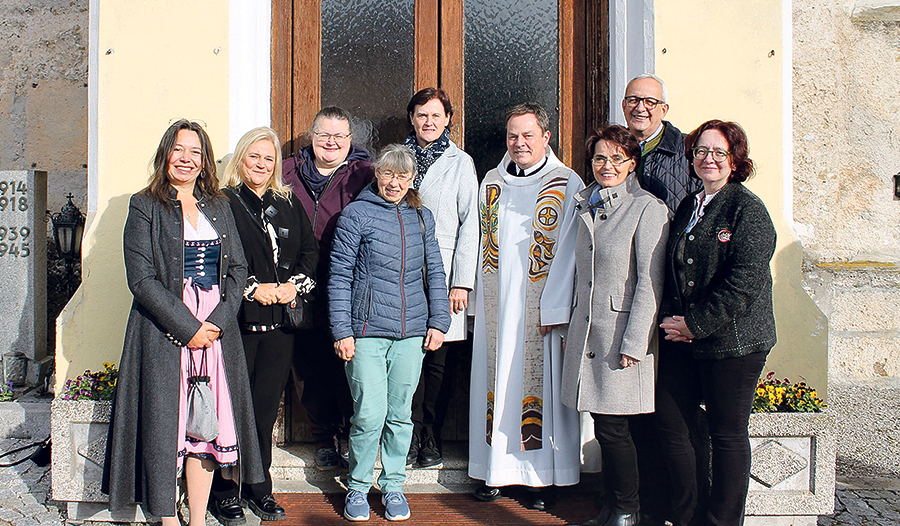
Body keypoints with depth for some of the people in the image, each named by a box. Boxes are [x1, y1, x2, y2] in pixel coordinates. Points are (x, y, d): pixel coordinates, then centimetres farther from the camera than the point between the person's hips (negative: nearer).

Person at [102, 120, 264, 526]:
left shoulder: (219, 208, 13)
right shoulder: (144, 207, 0)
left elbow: (238, 268, 9)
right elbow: (142, 279, -8)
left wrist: (218, 321, -6)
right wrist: (187, 327, -14)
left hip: (217, 329, 4)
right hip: (163, 334, -4)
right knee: (165, 424, 0)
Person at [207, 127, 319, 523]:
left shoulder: (289, 205, 16)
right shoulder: (223, 203, 0)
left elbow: (311, 251, 14)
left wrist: (294, 285, -2)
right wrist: (254, 289, -13)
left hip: (280, 322, 5)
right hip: (238, 320, -4)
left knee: (266, 408, 9)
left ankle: (259, 487, 21)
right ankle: (224, 491, 12)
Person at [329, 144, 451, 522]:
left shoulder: (421, 217, 12)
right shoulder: (357, 214, 0)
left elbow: (434, 273, 16)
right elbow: (339, 276, -2)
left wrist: (439, 321, 7)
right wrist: (342, 331, -7)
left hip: (411, 332, 4)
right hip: (367, 330, -3)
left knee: (401, 413, 9)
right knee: (370, 414, -5)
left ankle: (393, 485, 25)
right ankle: (358, 487, 15)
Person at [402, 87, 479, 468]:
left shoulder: (461, 163, 5)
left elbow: (469, 224, 1)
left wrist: (462, 282, -6)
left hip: (443, 272, -1)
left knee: (438, 361, 3)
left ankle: (431, 437, 15)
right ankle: (411, 433, 11)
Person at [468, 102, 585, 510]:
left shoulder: (569, 185, -3)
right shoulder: (491, 182, 12)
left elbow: (567, 253, -7)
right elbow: (480, 243, 13)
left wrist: (553, 308, -12)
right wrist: (479, 302, 7)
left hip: (540, 304, -4)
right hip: (495, 304, 4)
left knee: (541, 381, 1)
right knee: (495, 379, 7)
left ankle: (544, 476, 11)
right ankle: (496, 469, 17)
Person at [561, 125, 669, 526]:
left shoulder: (647, 208, -7)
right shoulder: (587, 206, 14)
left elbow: (650, 283, -11)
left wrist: (633, 343, -15)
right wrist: (571, 329, 15)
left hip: (621, 331, -6)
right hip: (586, 333, 6)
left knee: (612, 428, -3)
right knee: (603, 427, 10)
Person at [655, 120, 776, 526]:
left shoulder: (748, 210, -8)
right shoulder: (686, 207, 13)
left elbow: (745, 283, -17)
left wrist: (696, 324, -15)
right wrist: (669, 317, 0)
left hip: (732, 343, -6)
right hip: (681, 341, 6)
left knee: (728, 435, 5)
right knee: (671, 425, 7)